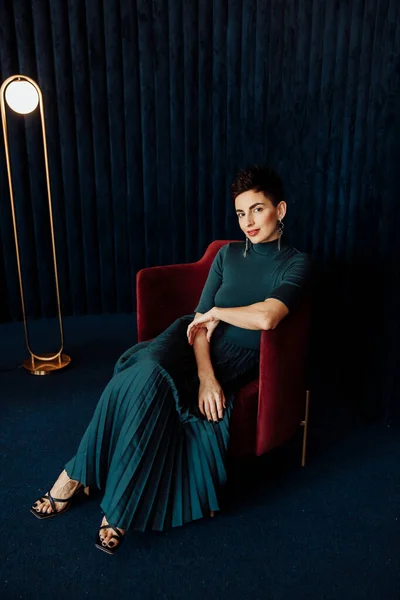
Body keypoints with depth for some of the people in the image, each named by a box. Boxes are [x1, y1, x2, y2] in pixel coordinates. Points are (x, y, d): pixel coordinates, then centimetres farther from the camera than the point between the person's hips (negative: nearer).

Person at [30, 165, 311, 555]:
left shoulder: (296, 263, -3)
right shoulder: (228, 254, 10)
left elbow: (265, 318, -22)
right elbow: (200, 319, 0)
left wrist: (217, 312, -6)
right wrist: (204, 374, -15)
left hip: (235, 358, -3)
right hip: (195, 339, 4)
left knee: (154, 381, -29)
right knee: (145, 373, -29)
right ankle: (79, 473, -12)